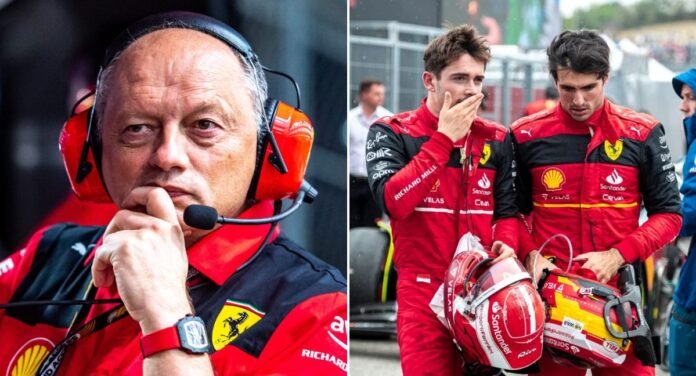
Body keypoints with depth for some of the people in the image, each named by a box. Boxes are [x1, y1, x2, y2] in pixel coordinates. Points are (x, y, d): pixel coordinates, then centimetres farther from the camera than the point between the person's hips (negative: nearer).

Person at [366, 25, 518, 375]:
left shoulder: (496, 139, 11)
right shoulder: (391, 132, -2)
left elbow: (506, 207, 15)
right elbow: (394, 201, -18)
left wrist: (505, 243, -8)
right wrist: (444, 138, -15)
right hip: (424, 294, -4)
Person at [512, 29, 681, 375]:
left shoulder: (641, 134, 1)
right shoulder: (527, 136, 2)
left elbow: (668, 214, 3)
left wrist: (617, 255, -12)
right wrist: (530, 256, -9)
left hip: (620, 293, 0)